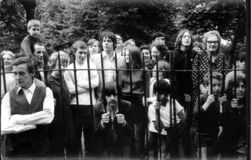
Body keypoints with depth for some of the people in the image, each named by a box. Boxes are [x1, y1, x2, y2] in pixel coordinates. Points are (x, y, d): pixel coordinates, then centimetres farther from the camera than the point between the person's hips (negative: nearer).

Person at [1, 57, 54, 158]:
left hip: (40, 150, 0)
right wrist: (35, 123, -13)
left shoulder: (46, 92, 0)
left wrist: (16, 119, -12)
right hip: (14, 151, 0)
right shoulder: (9, 96, -1)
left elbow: (48, 117, -15)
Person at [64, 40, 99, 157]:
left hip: (89, 103, 1)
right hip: (75, 104, -1)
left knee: (89, 130, 10)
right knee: (76, 131, 7)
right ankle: (77, 153, 21)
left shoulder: (91, 65, 6)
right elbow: (71, 89, -8)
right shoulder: (69, 68, 0)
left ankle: (89, 153, 23)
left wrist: (79, 83, -9)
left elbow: (96, 82, -6)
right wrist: (88, 86, -7)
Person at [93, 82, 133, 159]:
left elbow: (131, 132, -5)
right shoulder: (98, 108, -8)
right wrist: (102, 123, -24)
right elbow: (96, 134, -4)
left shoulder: (127, 106, -10)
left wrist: (124, 123, -26)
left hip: (123, 147, 0)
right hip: (105, 147, 1)